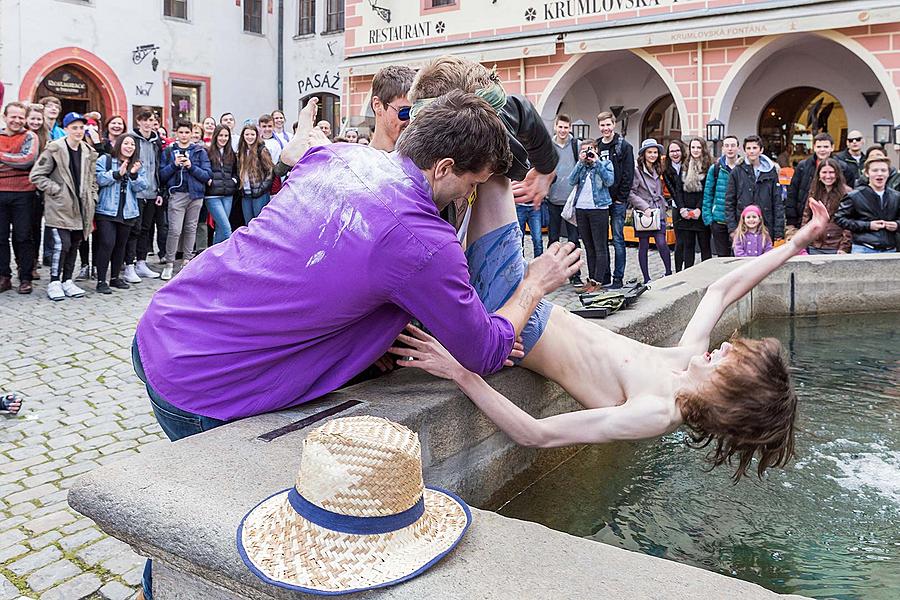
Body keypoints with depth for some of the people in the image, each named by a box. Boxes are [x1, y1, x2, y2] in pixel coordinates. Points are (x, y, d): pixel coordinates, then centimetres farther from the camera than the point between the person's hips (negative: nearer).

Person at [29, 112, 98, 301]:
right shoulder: (54, 149, -7)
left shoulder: (89, 152, 10)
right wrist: (56, 190, -11)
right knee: (62, 243, -12)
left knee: (74, 244, 9)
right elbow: (36, 175, -7)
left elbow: (92, 179, 19)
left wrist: (92, 198, 8)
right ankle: (54, 282, 0)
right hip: (60, 207, -5)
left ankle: (67, 280, 20)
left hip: (80, 207, 5)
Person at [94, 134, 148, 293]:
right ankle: (101, 281, -5)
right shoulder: (105, 159, 0)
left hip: (128, 212, 5)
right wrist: (117, 173, -20)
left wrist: (134, 174, -17)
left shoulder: (138, 166, 11)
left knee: (121, 245, 12)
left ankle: (115, 278, 24)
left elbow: (140, 187, 1)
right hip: (106, 210, -5)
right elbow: (98, 179, -11)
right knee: (107, 243, -12)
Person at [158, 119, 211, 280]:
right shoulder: (168, 151, 8)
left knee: (191, 229, 7)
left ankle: (187, 260, 19)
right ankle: (169, 263, 0)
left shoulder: (200, 151, 7)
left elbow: (207, 175, 1)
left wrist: (191, 167, -12)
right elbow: (162, 175, 4)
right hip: (177, 194, -1)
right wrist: (174, 165, -10)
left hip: (196, 194, 1)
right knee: (175, 230, -8)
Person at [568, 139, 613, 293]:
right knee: (588, 246, 11)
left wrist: (597, 162, -12)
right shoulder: (580, 165, 13)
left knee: (600, 247, -3)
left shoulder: (606, 163, 4)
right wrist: (581, 162, -8)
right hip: (581, 209, 4)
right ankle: (591, 278, 18)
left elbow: (609, 181, -12)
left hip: (599, 209, -4)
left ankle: (597, 281, -1)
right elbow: (571, 181, -3)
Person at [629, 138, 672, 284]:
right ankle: (646, 279, 10)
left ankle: (669, 273, 3)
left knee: (662, 243, -8)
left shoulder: (657, 171, 15)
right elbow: (630, 193, -12)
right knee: (643, 246, 3)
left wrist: (663, 205, 11)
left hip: (658, 212, 4)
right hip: (643, 214, -4)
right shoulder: (637, 170, -7)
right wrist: (645, 207, -16)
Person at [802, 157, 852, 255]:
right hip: (814, 247, 4)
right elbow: (806, 218, 14)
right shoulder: (814, 193, 12)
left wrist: (844, 247, -12)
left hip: (836, 248, -4)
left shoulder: (846, 193, -3)